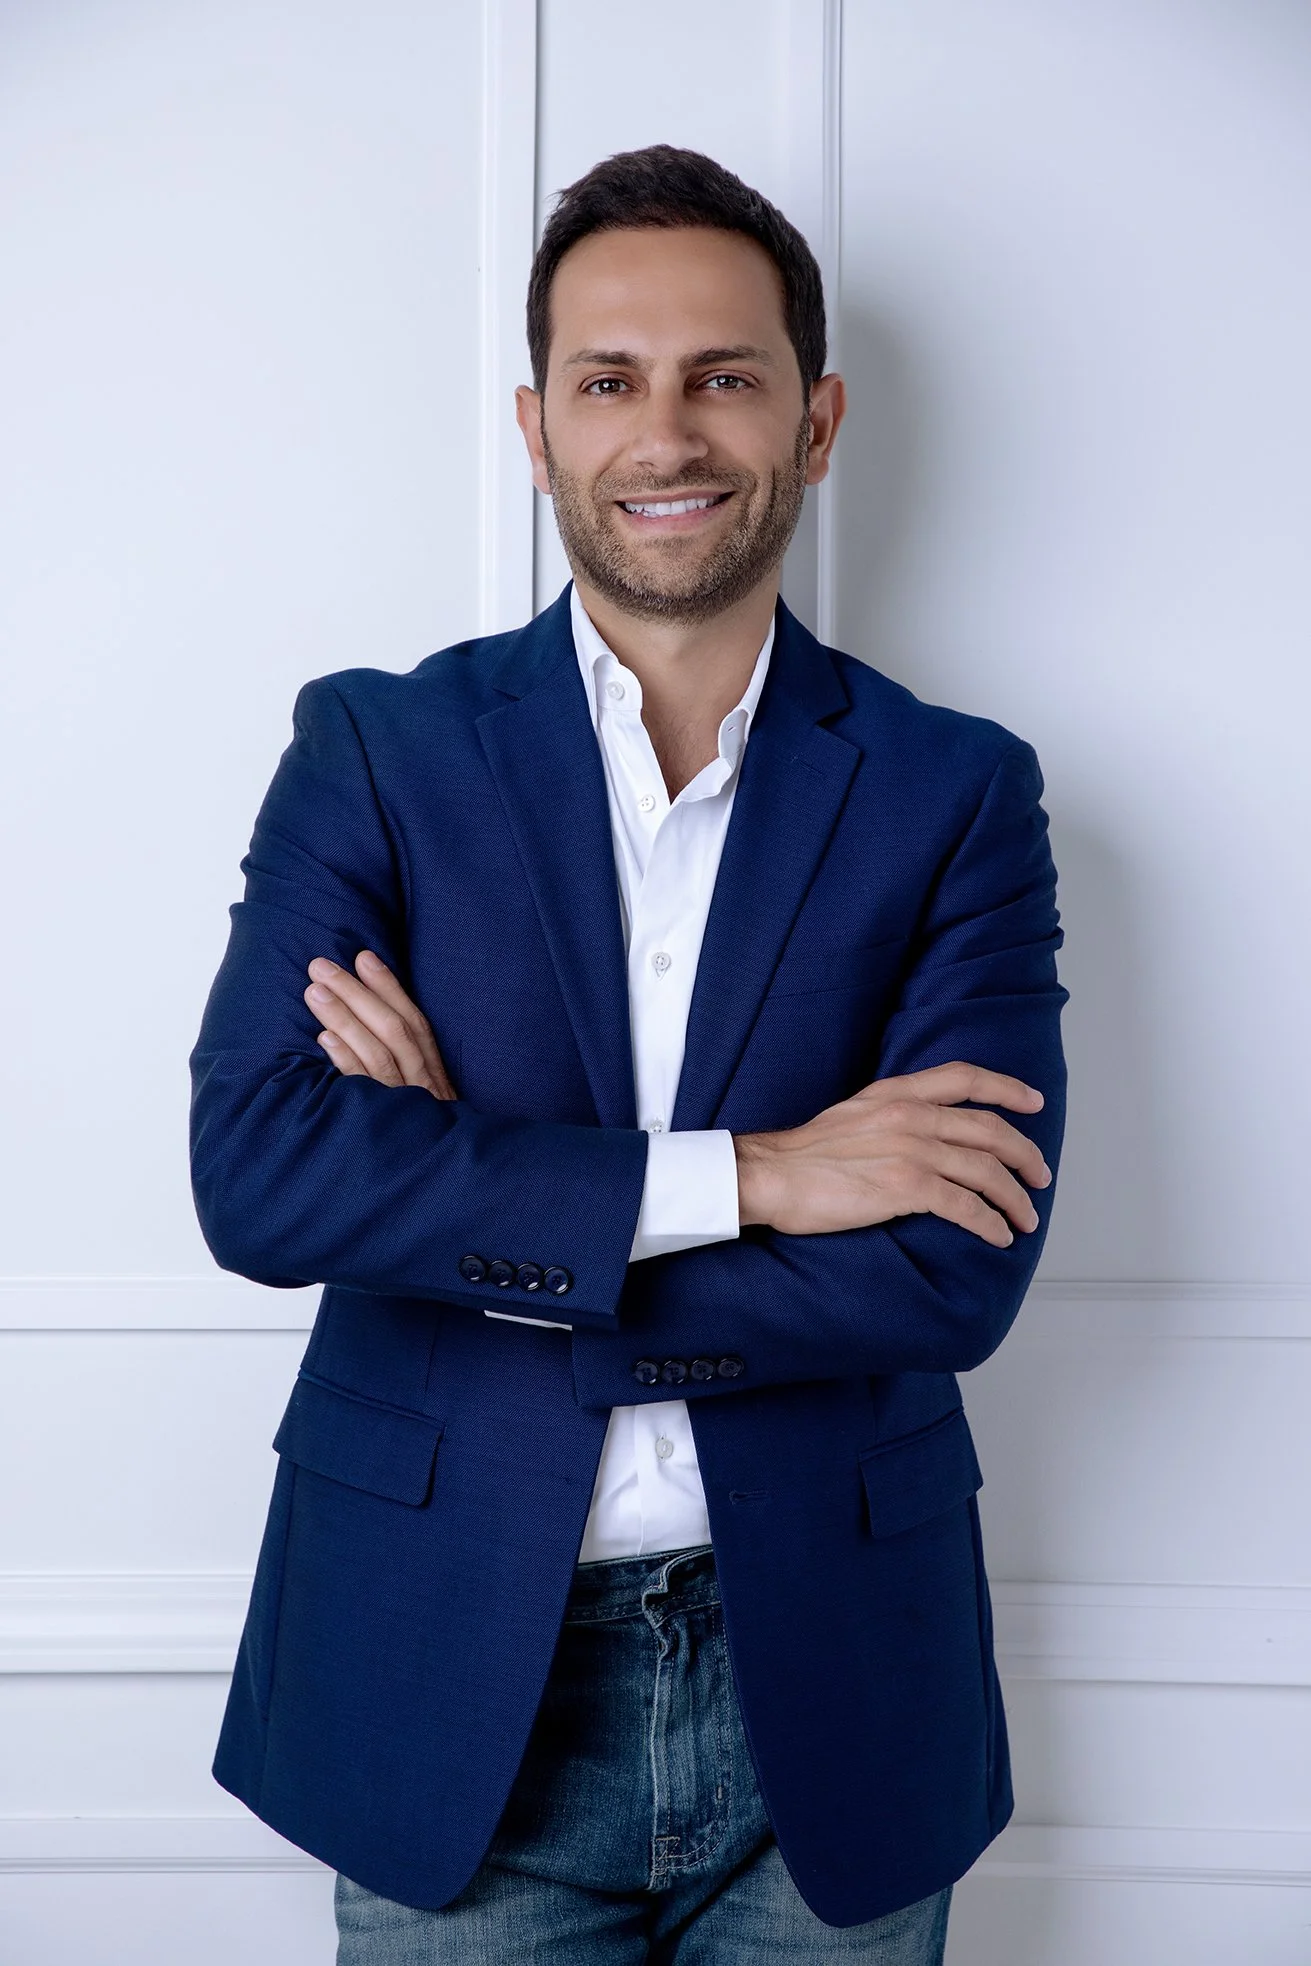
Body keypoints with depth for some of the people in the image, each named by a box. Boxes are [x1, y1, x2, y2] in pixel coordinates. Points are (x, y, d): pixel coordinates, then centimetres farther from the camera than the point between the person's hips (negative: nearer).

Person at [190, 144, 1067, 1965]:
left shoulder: (958, 793, -3)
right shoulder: (373, 751, -2)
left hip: (831, 1693, 1)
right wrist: (741, 1173, -20)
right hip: (453, 1683, 0)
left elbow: (957, 1272, -13)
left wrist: (456, 1210, -15)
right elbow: (254, 1173, -15)